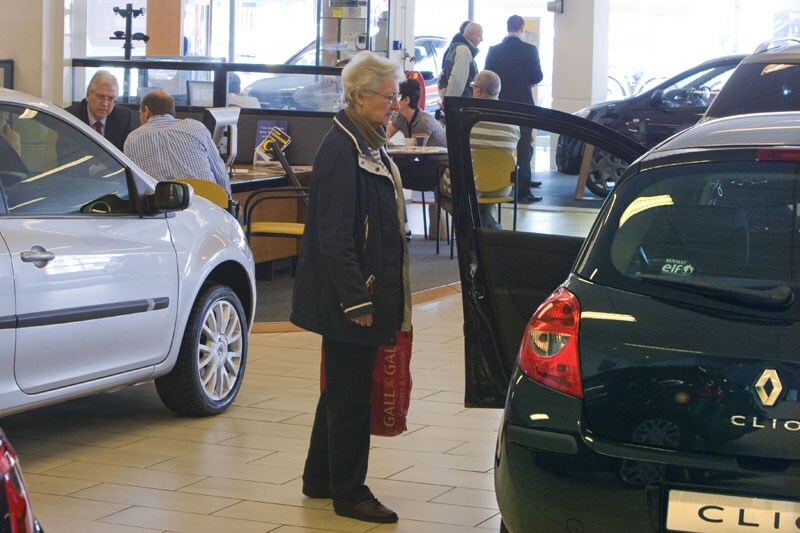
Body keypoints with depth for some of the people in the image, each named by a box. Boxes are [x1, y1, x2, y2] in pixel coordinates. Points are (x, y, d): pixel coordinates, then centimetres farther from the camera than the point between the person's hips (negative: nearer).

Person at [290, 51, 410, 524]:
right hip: (351, 295, -10)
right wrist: (357, 301, -22)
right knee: (350, 396, -1)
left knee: (343, 391, 19)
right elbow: (335, 236, -22)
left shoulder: (369, 144, 14)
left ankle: (320, 478, 30)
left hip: (367, 291, 10)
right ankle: (349, 493, 9)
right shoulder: (341, 152, -18)